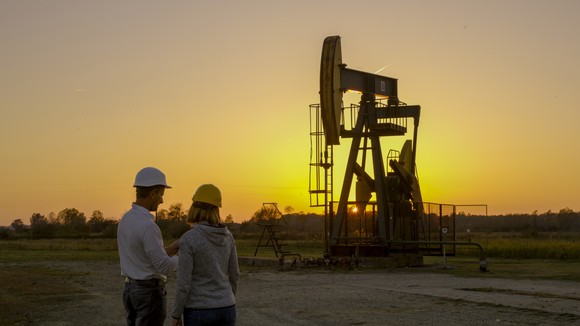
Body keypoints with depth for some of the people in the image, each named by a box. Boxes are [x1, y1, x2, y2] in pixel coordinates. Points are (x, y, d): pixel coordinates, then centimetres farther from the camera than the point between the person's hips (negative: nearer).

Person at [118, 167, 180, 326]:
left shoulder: (126, 220, 8)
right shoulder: (148, 226, -23)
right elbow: (164, 267, -21)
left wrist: (173, 247, 13)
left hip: (131, 290, 9)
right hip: (150, 293, -9)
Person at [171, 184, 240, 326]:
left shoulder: (188, 239, -16)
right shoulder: (227, 236, 3)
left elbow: (183, 283, -16)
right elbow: (233, 274, 10)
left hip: (199, 311, -5)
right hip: (224, 309, 5)